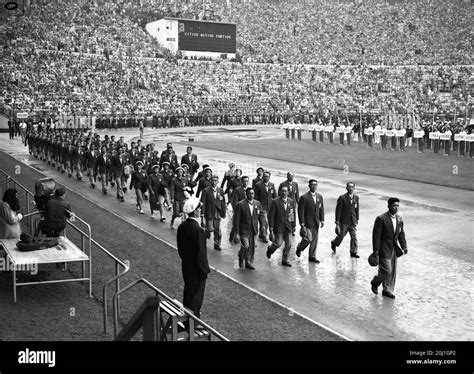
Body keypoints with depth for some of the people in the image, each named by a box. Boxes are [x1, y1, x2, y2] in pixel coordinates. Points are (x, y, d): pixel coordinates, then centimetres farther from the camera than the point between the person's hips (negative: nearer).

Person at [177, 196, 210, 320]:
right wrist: (204, 270, -14)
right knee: (196, 296, 5)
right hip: (196, 269, -8)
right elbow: (201, 253, -23)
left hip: (186, 266, 8)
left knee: (188, 292, 24)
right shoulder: (197, 230, -27)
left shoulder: (182, 227, 0)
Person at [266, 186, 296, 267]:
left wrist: (294, 226, 9)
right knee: (278, 243, -3)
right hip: (278, 227, -4)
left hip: (288, 227, 4)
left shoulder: (291, 202, 4)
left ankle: (284, 260, 16)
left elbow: (293, 214, 10)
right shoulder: (275, 202, -9)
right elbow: (271, 215, -8)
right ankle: (270, 249, 30)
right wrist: (271, 228, -11)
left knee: (289, 244, 0)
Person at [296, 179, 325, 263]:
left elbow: (321, 209, 14)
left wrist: (322, 220, 9)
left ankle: (312, 256, 18)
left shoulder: (319, 196, 7)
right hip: (308, 222, -6)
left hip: (316, 223, 6)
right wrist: (302, 224, -14)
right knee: (308, 239, -8)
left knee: (315, 240, 8)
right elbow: (301, 211, -11)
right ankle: (299, 248, 21)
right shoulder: (304, 197, -12)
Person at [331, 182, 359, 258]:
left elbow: (357, 209, 12)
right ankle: (334, 243, 40)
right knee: (341, 235, 10)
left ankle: (353, 252, 8)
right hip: (344, 221, -4)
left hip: (353, 221, 4)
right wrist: (337, 222, -12)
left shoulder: (356, 197, 3)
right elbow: (338, 210, -11)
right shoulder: (342, 198, -12)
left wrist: (357, 219, 12)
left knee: (354, 237, -1)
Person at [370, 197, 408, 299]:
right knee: (386, 270, -8)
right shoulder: (381, 219, -16)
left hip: (394, 248, 7)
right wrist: (375, 250, -17)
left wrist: (404, 247, 5)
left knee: (392, 270, 11)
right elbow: (376, 235, -16)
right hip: (384, 248, -7)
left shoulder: (399, 218, 5)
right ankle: (375, 283, 19)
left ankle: (387, 290, 24)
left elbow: (401, 233, 12)